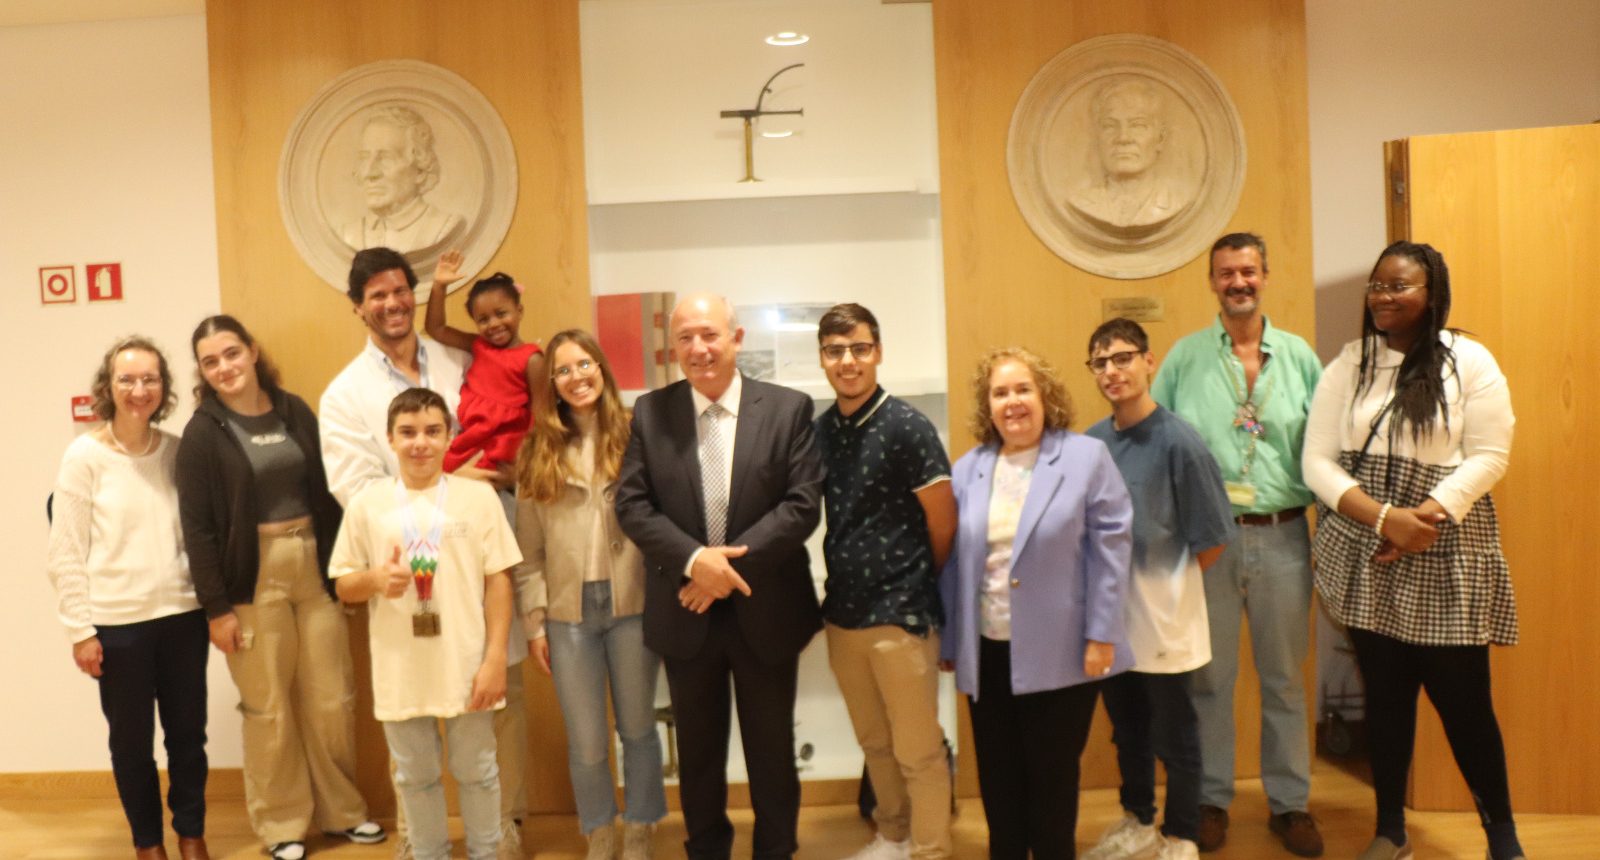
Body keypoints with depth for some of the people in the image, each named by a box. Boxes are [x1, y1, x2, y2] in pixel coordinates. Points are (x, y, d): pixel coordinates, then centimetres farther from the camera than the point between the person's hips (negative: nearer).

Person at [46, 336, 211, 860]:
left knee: (188, 733, 11)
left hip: (182, 615, 3)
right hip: (117, 623, -2)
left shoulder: (179, 449, 2)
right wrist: (80, 630, -8)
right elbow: (65, 554, -6)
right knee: (131, 741, 10)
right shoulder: (85, 456, -7)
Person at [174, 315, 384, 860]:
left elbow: (326, 493, 8)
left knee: (332, 701, 8)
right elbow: (197, 528, -7)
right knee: (269, 708, 6)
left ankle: (342, 810, 26)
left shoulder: (295, 412, 5)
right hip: (255, 580, -3)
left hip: (315, 569, 3)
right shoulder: (203, 433, -5)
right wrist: (216, 607, -11)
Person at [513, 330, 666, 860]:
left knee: (637, 730, 12)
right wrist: (534, 621, 1)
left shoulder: (634, 436, -2)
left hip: (632, 604, -1)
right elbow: (530, 549, 5)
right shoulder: (538, 452, 5)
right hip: (569, 613, 2)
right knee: (586, 744, 9)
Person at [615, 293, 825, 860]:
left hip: (766, 610, -1)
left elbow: (803, 505, -11)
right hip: (685, 613, 1)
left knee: (772, 750, 14)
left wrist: (734, 561, -19)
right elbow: (631, 505, -6)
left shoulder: (789, 408, -5)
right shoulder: (649, 413, 0)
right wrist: (694, 560, -21)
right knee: (698, 750, 18)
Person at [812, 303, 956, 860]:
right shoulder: (819, 429, 3)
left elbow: (943, 523, -7)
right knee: (874, 742, 21)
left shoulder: (907, 427, -13)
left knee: (918, 750, 7)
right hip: (842, 612, 5)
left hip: (901, 613, -5)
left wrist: (912, 586, 4)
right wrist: (846, 583, 6)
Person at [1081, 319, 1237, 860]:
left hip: (1163, 613, -5)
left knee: (1173, 733, 11)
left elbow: (1211, 540, -10)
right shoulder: (1089, 442, -1)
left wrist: (1167, 585, -1)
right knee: (1126, 727, 20)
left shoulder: (1178, 442, -16)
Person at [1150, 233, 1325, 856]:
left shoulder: (1299, 356, 6)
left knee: (1284, 677, 11)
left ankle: (1290, 802, 26)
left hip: (1282, 535, 2)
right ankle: (1211, 799, 22)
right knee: (1210, 675, 7)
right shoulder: (1185, 357, 2)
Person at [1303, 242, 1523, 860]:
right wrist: (1383, 517, -16)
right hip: (1366, 557, 2)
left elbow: (1488, 456, -7)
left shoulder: (1470, 361, -1)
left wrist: (1427, 515, -19)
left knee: (1463, 698, 1)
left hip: (1446, 558, -2)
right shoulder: (1347, 365, 4)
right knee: (1384, 693, 10)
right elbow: (1318, 463, -2)